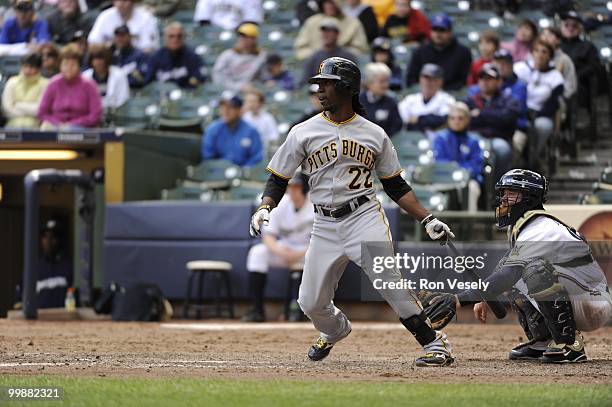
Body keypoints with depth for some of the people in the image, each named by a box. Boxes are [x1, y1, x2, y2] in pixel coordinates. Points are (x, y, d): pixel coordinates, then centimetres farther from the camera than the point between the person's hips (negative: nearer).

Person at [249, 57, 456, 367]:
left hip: (365, 216, -2)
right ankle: (335, 330, 37)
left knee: (389, 280, -21)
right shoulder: (303, 133, 4)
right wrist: (264, 209, -13)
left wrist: (427, 219, 4)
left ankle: (434, 343, -12)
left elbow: (396, 186, 13)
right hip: (325, 226, 2)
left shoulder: (374, 134, 6)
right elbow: (278, 179, 7)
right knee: (311, 303, 2)